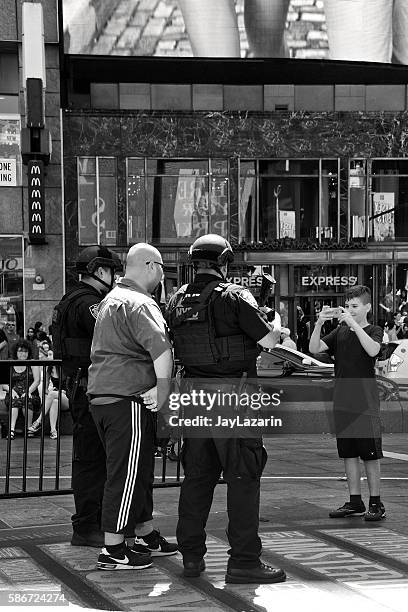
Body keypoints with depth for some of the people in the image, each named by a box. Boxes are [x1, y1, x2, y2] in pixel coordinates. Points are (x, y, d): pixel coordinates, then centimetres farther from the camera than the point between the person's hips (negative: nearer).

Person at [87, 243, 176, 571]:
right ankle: (113, 550, -1)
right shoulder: (139, 304, -14)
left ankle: (147, 537, 30)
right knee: (126, 474, -5)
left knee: (139, 470, 19)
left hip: (101, 395, 10)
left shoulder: (112, 299, 20)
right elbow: (160, 346, -30)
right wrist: (163, 387, -25)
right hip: (128, 399, -10)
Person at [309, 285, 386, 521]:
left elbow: (373, 350, -24)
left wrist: (353, 324, -25)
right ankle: (355, 502, 18)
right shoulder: (340, 332, 10)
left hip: (366, 403, -5)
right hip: (343, 402, 5)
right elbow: (314, 349, -1)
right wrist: (319, 323, -15)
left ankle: (376, 503, 6)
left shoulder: (374, 331, -2)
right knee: (349, 454, 10)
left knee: (371, 455, -1)